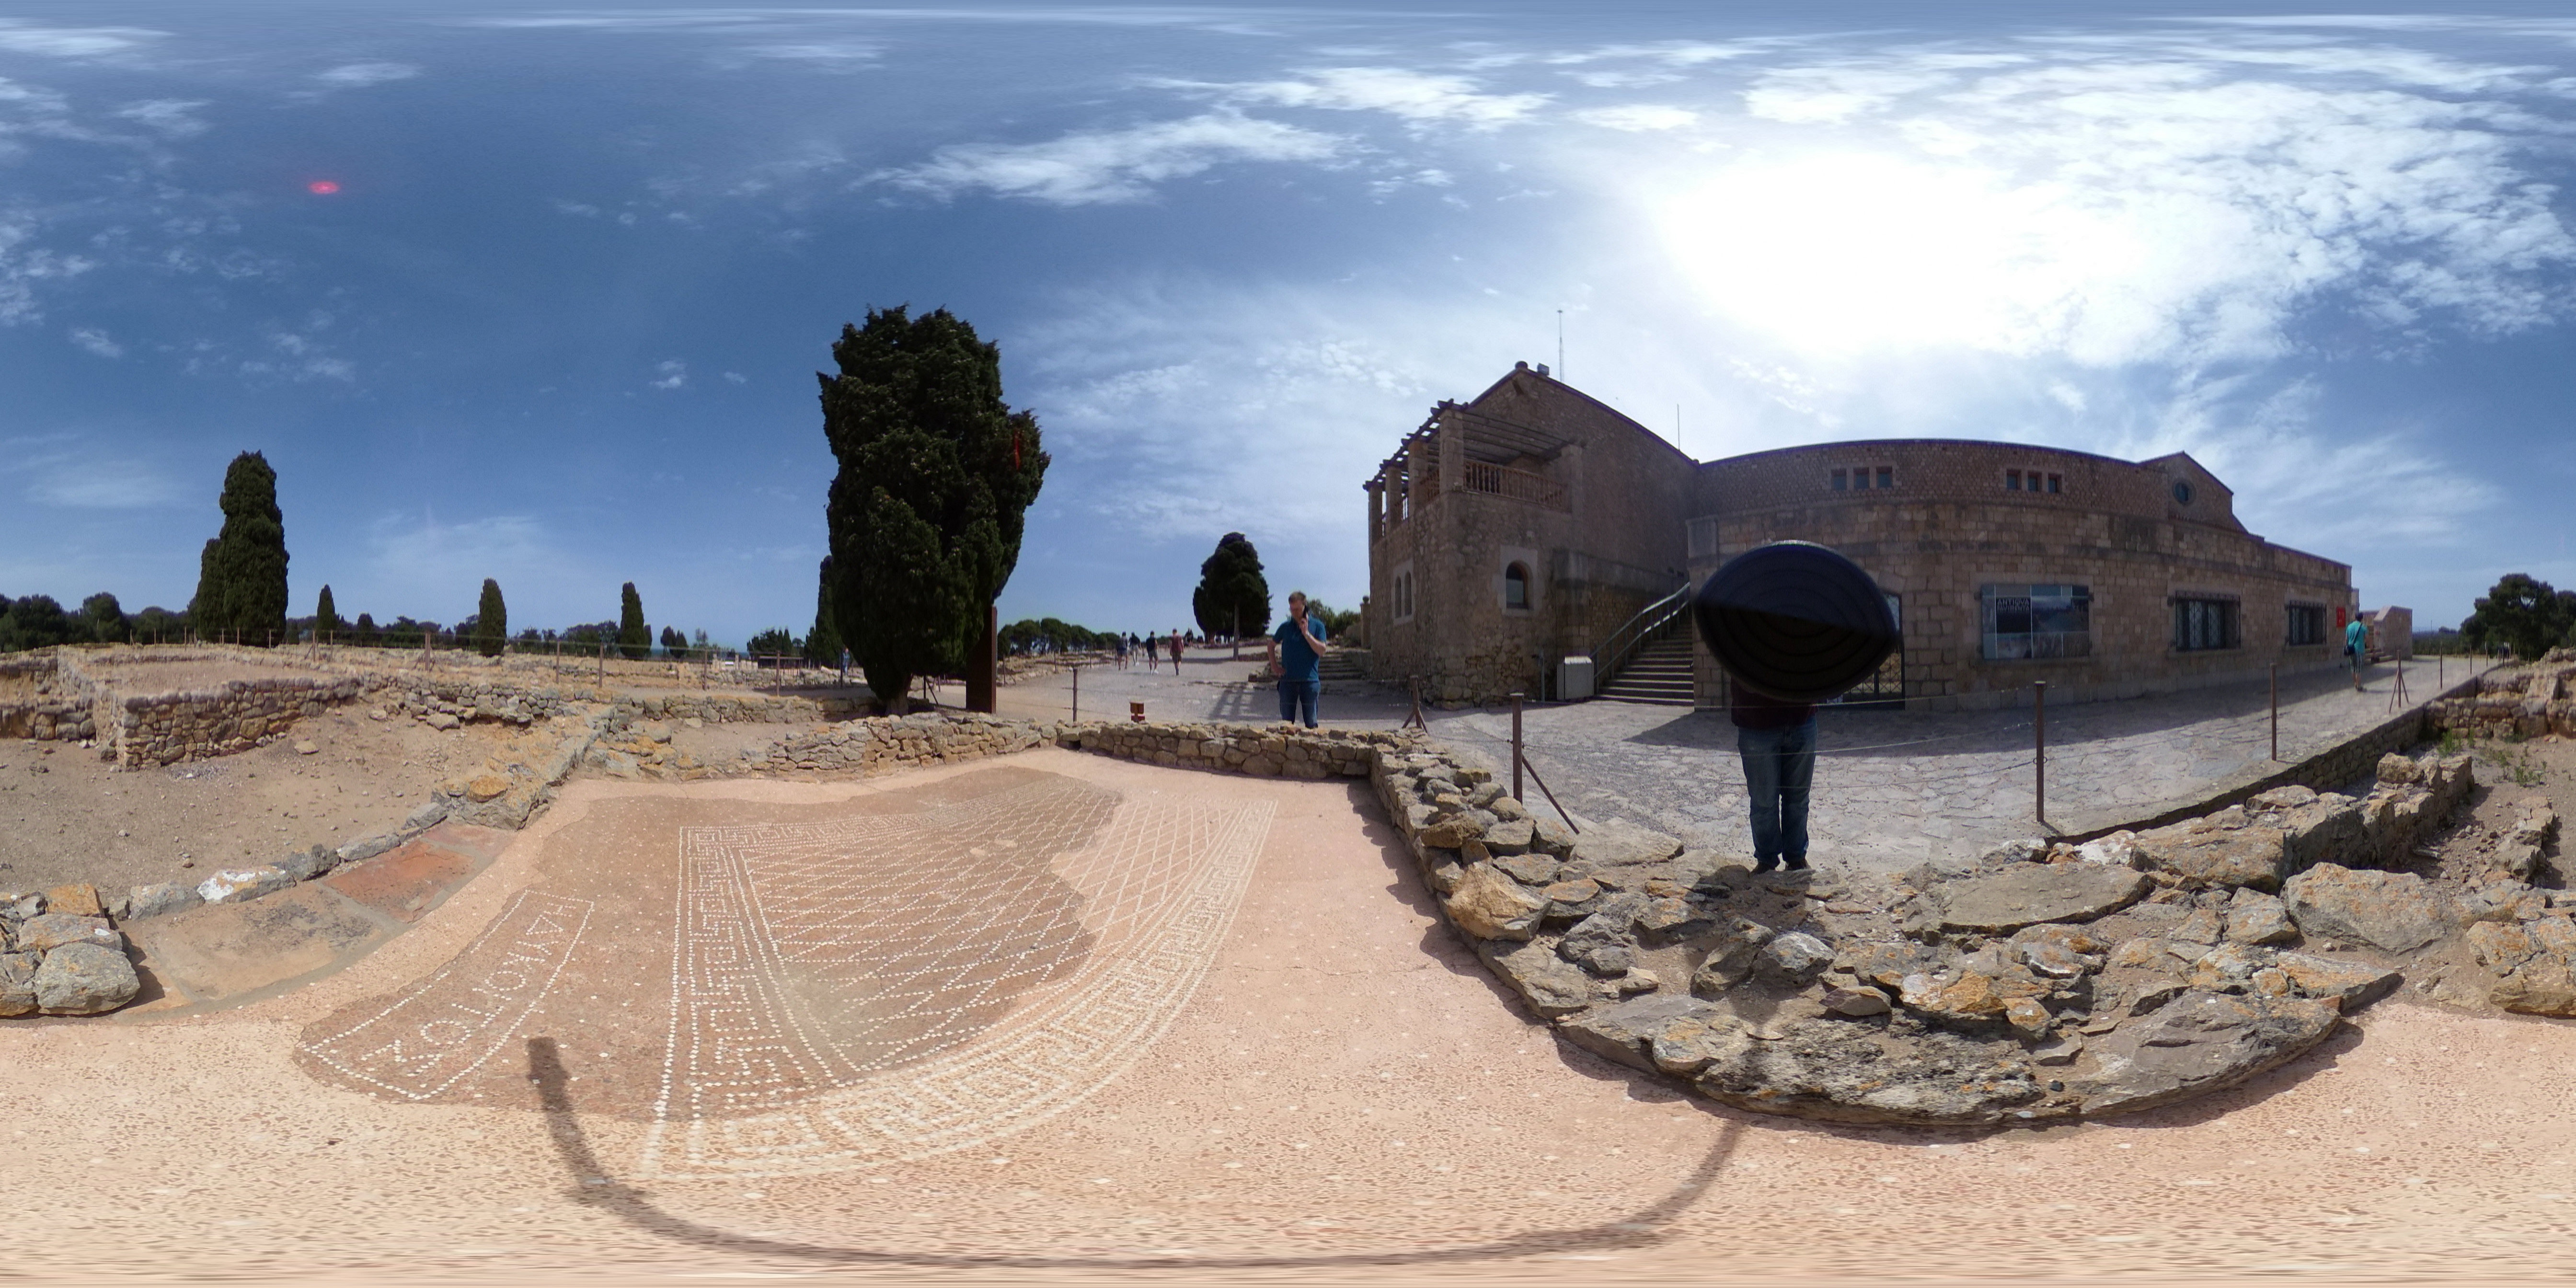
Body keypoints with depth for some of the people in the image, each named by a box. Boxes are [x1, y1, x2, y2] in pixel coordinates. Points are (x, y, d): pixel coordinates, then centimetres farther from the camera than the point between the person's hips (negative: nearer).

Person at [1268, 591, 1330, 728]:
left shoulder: (1317, 626, 3)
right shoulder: (1285, 627, 10)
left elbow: (1322, 651, -8)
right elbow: (1271, 646, 21)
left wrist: (1307, 634, -15)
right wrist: (1275, 667, 10)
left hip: (1309, 680, -2)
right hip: (1288, 680, 2)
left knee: (1311, 723, 1)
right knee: (1287, 722, 4)